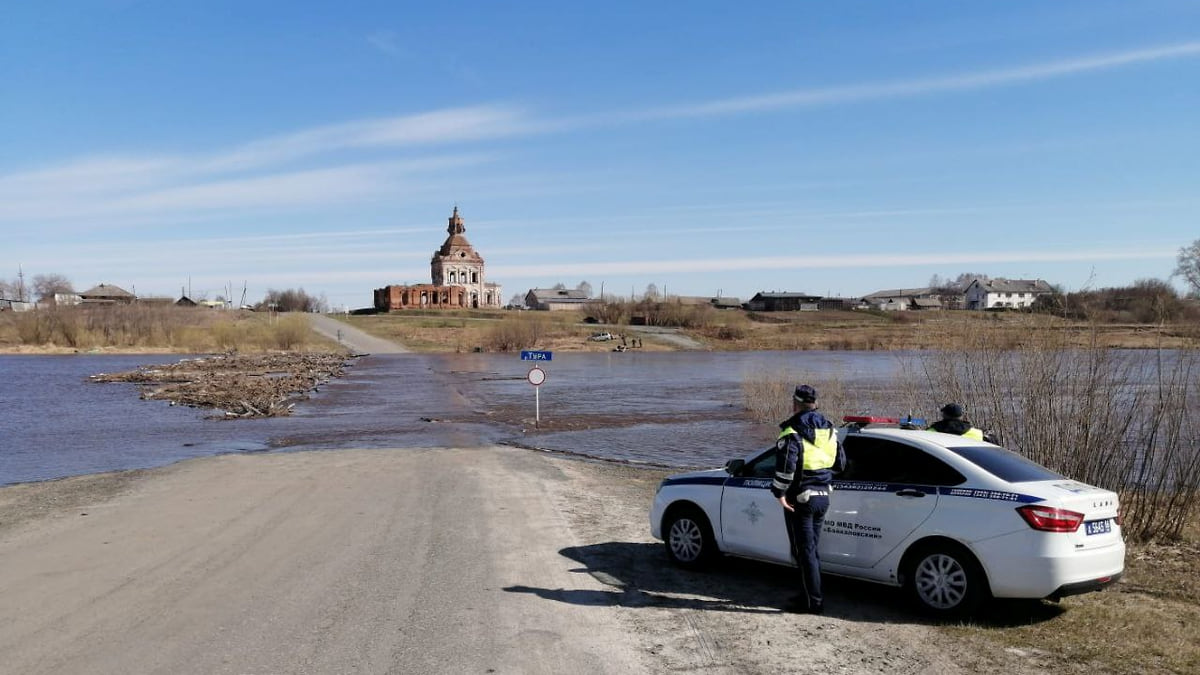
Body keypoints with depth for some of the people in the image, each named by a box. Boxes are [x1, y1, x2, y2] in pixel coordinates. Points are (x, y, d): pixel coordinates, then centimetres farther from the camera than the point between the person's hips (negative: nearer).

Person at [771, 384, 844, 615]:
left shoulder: (792, 432, -15)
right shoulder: (829, 429, 9)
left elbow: (786, 466, -26)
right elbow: (840, 463, 15)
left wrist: (780, 492, -17)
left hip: (800, 498, -8)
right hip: (823, 496, 8)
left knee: (804, 551, -1)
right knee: (811, 548, 18)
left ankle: (813, 601, 2)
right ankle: (811, 594, 25)